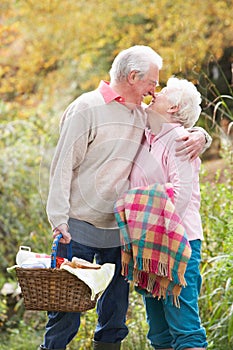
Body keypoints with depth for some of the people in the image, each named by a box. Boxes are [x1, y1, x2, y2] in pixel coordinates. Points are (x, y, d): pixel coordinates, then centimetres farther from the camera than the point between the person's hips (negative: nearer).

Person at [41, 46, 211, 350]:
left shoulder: (143, 115, 11)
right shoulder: (87, 108, -6)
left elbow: (179, 128, 26)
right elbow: (63, 166, -9)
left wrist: (199, 136, 1)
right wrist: (59, 220, -16)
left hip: (121, 231, 6)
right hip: (80, 228, -6)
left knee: (115, 318, 9)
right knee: (67, 310, -5)